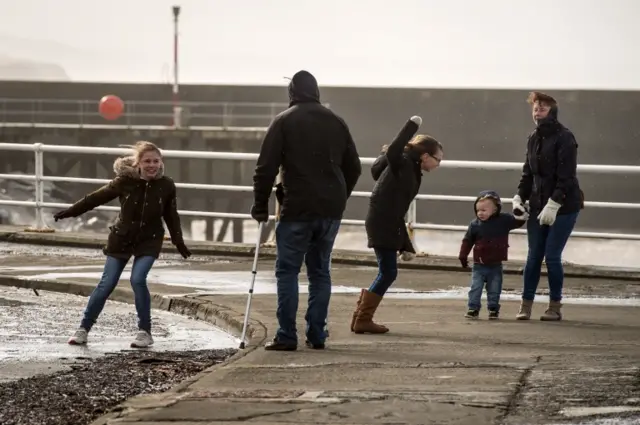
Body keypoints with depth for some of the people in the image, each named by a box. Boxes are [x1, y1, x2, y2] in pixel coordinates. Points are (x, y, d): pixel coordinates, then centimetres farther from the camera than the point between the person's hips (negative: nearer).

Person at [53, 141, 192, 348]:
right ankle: (84, 328, 14)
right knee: (107, 284, 1)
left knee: (138, 279, -19)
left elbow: (171, 216, 5)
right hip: (121, 238, 1)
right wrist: (69, 212, -4)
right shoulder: (125, 181, -14)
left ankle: (145, 331, -5)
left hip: (149, 241, 0)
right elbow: (97, 197, -6)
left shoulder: (166, 186, -9)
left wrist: (179, 243, 11)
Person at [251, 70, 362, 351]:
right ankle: (316, 335, 11)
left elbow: (266, 168, -7)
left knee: (288, 270, 1)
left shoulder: (284, 121, -3)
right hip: (331, 210, 4)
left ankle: (287, 336, -4)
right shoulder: (336, 122, 11)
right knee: (320, 270, 12)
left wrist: (261, 205, 2)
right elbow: (353, 167, 15)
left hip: (297, 209, -4)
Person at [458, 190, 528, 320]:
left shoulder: (504, 220, -6)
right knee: (475, 288, -3)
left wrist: (521, 217, -18)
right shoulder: (475, 224, -5)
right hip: (479, 265, 0)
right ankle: (473, 308, 3)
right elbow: (467, 241, 1)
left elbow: (517, 221, 4)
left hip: (495, 265, 0)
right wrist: (463, 256, 0)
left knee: (494, 290, 7)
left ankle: (493, 309, 18)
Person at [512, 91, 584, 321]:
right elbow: (528, 173, 15)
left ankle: (555, 306, 5)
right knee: (533, 256, 4)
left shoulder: (564, 138, -12)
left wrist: (553, 204, -23)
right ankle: (526, 304, 10)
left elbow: (566, 176, -18)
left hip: (563, 206, -6)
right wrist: (520, 198, 2)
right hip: (538, 206, 6)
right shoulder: (534, 139, 10)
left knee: (552, 256, -7)